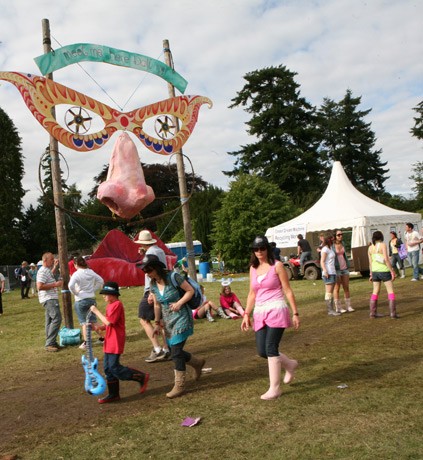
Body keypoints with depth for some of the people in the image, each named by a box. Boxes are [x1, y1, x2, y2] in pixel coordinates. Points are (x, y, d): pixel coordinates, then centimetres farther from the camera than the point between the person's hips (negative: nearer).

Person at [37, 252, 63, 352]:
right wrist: (55, 284, -21)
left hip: (51, 299, 11)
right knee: (57, 318, -17)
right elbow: (40, 286, -26)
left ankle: (50, 342, 19)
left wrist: (55, 266, 31)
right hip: (49, 299, -11)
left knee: (50, 320, 13)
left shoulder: (47, 270, 15)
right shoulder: (42, 271, -16)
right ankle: (49, 344, -16)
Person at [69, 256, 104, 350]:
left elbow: (70, 286, -27)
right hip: (92, 299, 5)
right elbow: (101, 281, 9)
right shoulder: (91, 272, 3)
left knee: (83, 322, 5)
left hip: (81, 300, -5)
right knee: (93, 320, 17)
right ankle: (101, 337, 18)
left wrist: (75, 293, -10)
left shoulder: (77, 274, -13)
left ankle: (85, 342, 3)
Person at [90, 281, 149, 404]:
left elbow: (109, 322, -25)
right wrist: (99, 327, -1)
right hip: (109, 342, 10)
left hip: (116, 342, -10)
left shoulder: (117, 305, -16)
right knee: (108, 368, 11)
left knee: (114, 367, -8)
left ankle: (142, 377, 3)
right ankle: (113, 394, 20)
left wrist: (96, 311, -17)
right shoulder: (110, 306, 14)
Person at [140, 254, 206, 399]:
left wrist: (179, 303, -22)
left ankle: (179, 386, 5)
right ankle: (198, 363, 37)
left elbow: (190, 290, -11)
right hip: (168, 321, 7)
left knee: (176, 352, -8)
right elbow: (157, 305, 11)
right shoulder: (153, 284, 3)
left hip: (181, 319, -7)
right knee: (174, 351, 12)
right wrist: (157, 323, 9)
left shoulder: (173, 277, -17)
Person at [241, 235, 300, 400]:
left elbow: (288, 291, -4)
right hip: (260, 313, 6)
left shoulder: (277, 266, -5)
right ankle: (290, 364, 31)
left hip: (276, 310, -6)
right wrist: (246, 314, 11)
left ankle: (275, 388, 3)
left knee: (271, 348, -10)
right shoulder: (253, 268, 11)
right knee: (262, 351, 4)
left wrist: (295, 313, -6)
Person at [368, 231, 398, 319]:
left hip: (375, 271, 6)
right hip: (384, 270, -5)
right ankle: (393, 313, -3)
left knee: (375, 292, 13)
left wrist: (371, 274, 15)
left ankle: (373, 312, 15)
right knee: (391, 291, 2)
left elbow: (370, 262, 8)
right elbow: (386, 259, -17)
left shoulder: (370, 247, 6)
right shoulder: (383, 245, -10)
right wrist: (392, 271, -12)